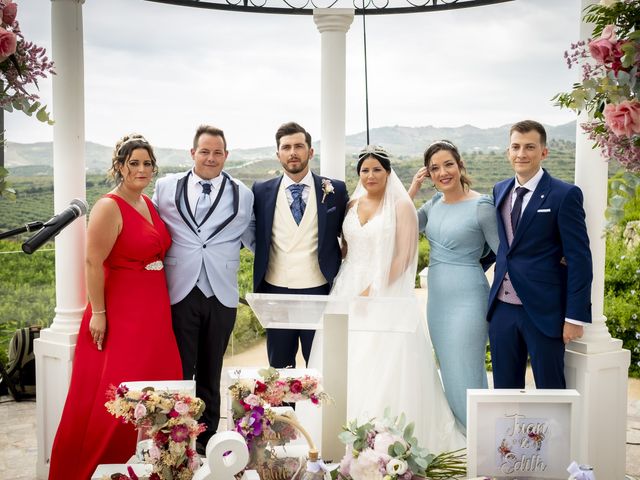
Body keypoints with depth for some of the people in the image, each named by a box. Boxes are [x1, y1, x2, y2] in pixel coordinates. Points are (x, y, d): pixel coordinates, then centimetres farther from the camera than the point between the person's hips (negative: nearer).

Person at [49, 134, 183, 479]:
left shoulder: (149, 204, 11)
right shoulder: (109, 207, -12)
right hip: (120, 313, -8)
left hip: (155, 313, 8)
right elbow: (93, 263, -14)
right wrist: (97, 313, -16)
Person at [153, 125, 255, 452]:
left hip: (221, 296, 1)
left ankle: (207, 437, 27)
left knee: (211, 372, 13)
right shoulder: (166, 187, 6)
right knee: (180, 371, 5)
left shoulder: (243, 195, 7)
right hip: (179, 293, -1)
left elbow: (254, 240, 13)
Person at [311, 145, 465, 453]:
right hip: (349, 292, 5)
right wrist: (343, 288, 0)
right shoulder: (352, 205, 13)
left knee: (386, 369, -7)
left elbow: (403, 257, -8)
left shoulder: (401, 206, -2)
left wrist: (374, 290, -15)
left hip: (387, 295, -5)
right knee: (345, 368, 3)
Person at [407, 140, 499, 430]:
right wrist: (413, 189, -1)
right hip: (436, 297, 7)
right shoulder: (435, 202, 7)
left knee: (465, 377, -3)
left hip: (467, 298, -7)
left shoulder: (481, 205, -12)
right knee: (449, 374, 16)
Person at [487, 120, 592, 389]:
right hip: (502, 309, 5)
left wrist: (576, 316, -13)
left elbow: (579, 259, -10)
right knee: (504, 390, 12)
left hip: (544, 312, -5)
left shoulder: (565, 195, -8)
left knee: (550, 390, 5)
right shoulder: (499, 190, 10)